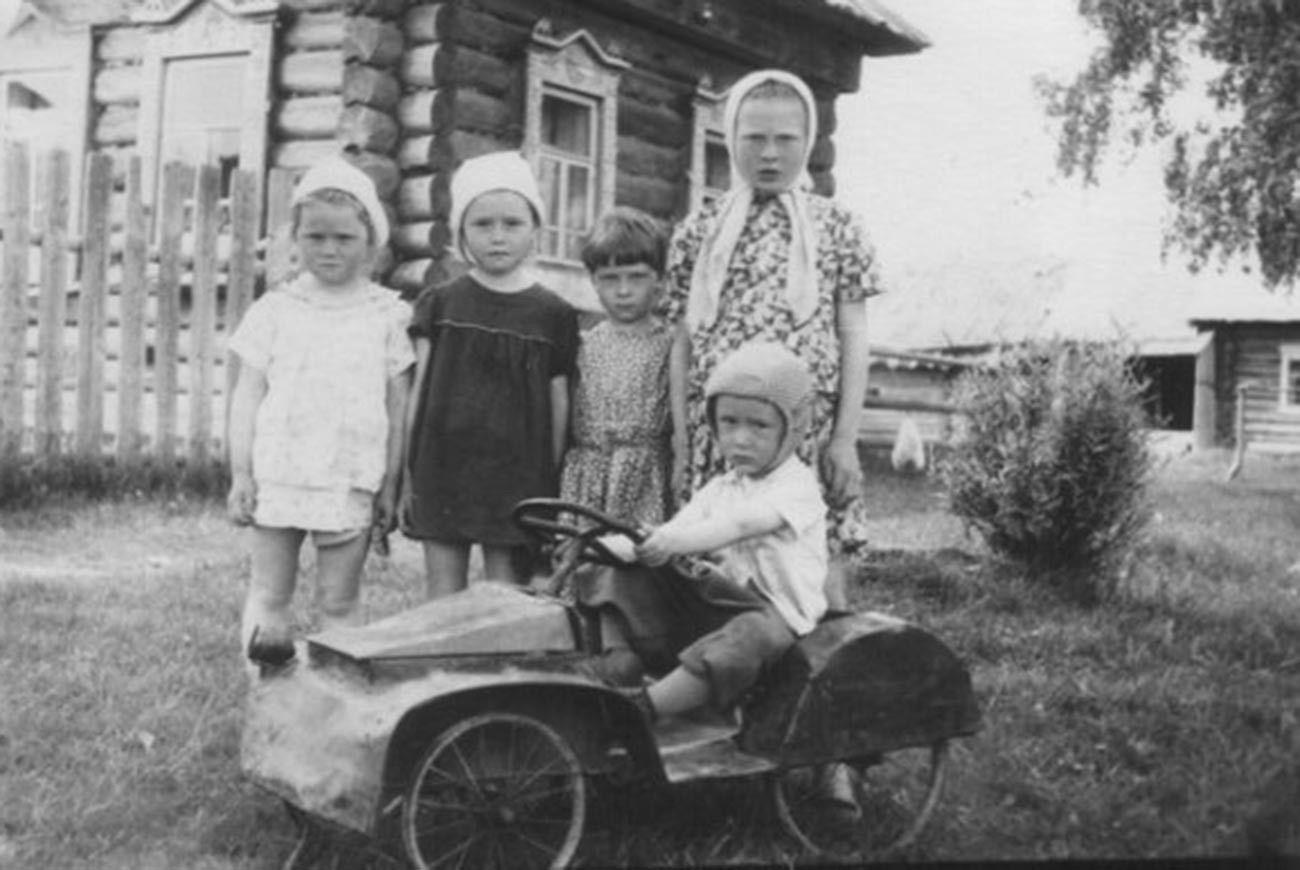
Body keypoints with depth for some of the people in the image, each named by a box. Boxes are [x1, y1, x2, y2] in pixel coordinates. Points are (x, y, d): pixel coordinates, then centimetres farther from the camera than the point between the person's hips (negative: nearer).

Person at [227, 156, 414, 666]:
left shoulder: (389, 314, 2)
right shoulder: (274, 311, 3)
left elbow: (398, 404, 4)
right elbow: (247, 395, 5)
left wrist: (390, 485, 3)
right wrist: (240, 475, 0)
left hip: (351, 479, -1)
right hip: (278, 474, 1)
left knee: (340, 602, 6)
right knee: (269, 594, 7)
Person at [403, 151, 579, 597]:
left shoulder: (553, 314, 2)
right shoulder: (440, 304, 5)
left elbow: (559, 407, 5)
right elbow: (420, 393, 6)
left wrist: (552, 485, 4)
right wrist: (409, 471, 4)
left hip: (517, 474, -1)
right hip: (443, 468, 1)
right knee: (443, 596, 5)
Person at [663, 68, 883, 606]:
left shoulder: (836, 228, 6)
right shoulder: (698, 232, 9)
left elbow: (853, 340, 4)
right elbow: (682, 347, 9)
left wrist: (846, 437, -4)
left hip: (812, 432, -1)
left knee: (820, 585, -1)